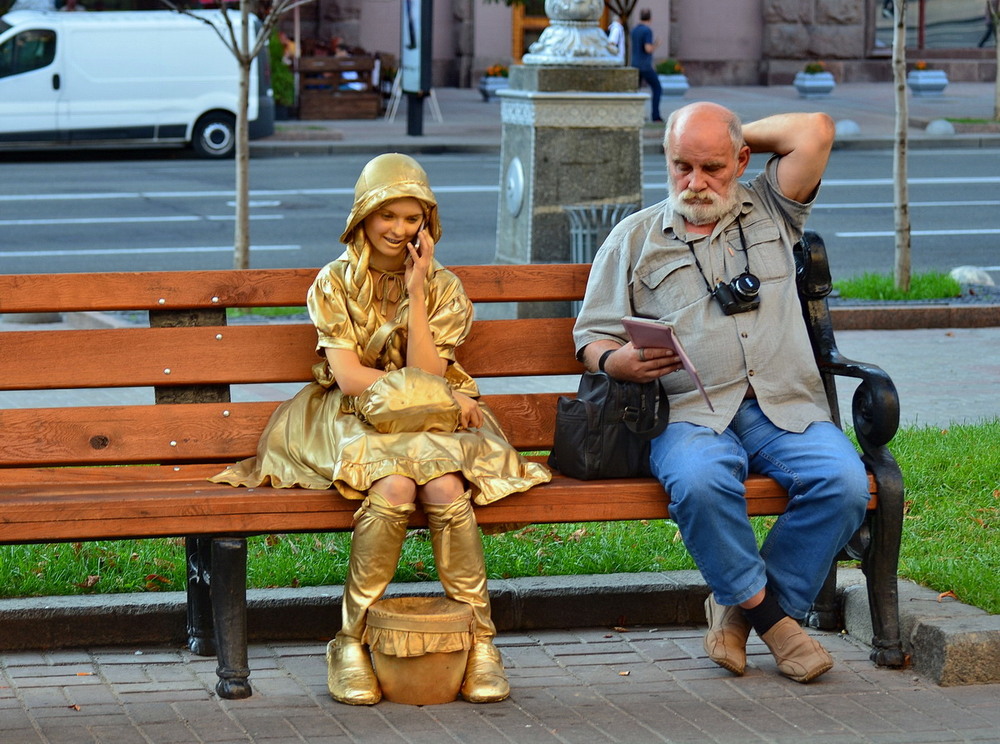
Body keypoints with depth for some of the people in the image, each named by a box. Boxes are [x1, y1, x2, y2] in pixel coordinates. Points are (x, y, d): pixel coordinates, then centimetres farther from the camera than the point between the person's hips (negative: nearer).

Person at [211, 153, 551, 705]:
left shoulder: (443, 288, 9)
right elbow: (348, 377, -6)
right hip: (354, 423, -2)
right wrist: (440, 392, -9)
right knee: (394, 489, -36)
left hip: (429, 427, 2)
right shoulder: (334, 283, 4)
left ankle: (480, 639, -24)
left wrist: (416, 296, -9)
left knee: (445, 488, -34)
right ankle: (352, 640, -26)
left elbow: (428, 376, -4)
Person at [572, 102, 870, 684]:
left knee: (844, 482, -27)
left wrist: (740, 134, 19)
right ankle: (770, 614, -16)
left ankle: (742, 609, -11)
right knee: (700, 480, -36)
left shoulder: (770, 212, 21)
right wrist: (621, 362, -9)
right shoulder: (634, 237, 19)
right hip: (692, 413, -2)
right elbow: (593, 337, 13)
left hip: (788, 408, 2)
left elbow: (815, 131, 8)